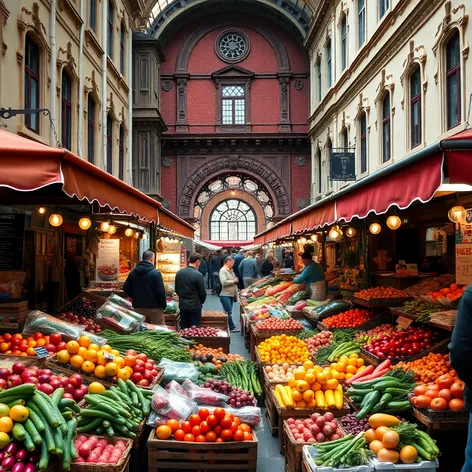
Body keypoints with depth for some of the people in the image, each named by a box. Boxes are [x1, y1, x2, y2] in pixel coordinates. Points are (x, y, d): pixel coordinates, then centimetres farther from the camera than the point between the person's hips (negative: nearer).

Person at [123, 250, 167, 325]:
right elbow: (161, 291, -15)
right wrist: (164, 306, -3)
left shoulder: (133, 272, 5)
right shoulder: (155, 273, -12)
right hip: (154, 307, -5)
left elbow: (126, 288, 8)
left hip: (138, 307, 6)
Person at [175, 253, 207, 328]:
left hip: (182, 306, 5)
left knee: (183, 329, 13)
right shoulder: (198, 275, -17)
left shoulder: (179, 273, 1)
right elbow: (202, 292, -10)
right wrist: (201, 302, 10)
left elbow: (176, 290, 9)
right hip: (195, 307, -5)